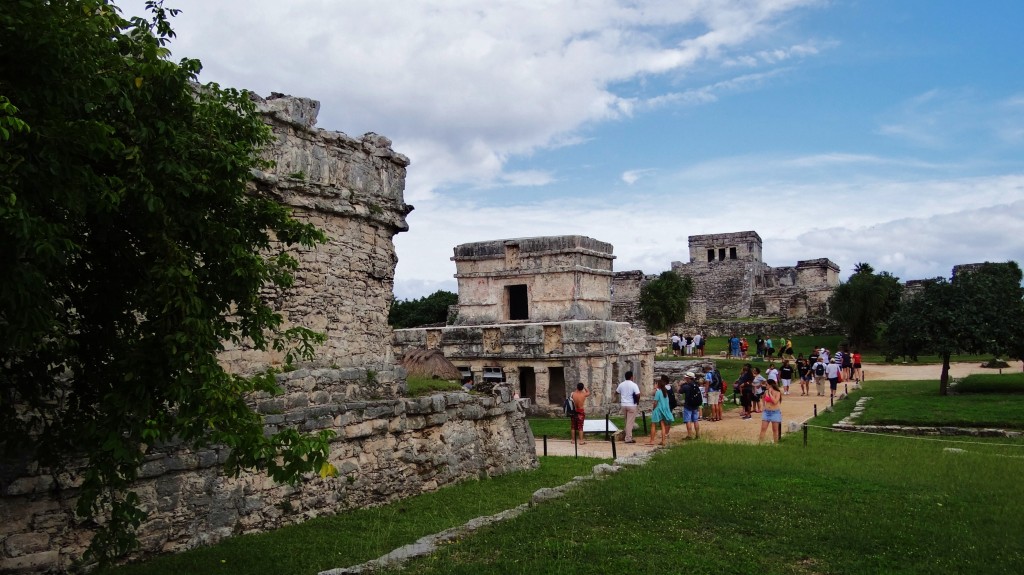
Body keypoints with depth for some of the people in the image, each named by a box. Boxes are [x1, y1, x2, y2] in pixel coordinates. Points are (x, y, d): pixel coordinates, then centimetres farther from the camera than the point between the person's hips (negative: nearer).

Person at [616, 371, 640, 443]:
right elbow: (638, 395, -19)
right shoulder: (634, 385, -11)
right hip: (631, 405, -5)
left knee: (627, 421, 21)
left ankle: (627, 436, 26)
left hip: (623, 405, 5)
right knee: (630, 422, -2)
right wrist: (637, 401, 0)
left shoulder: (621, 384, 4)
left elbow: (616, 392, 19)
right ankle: (628, 438, -2)